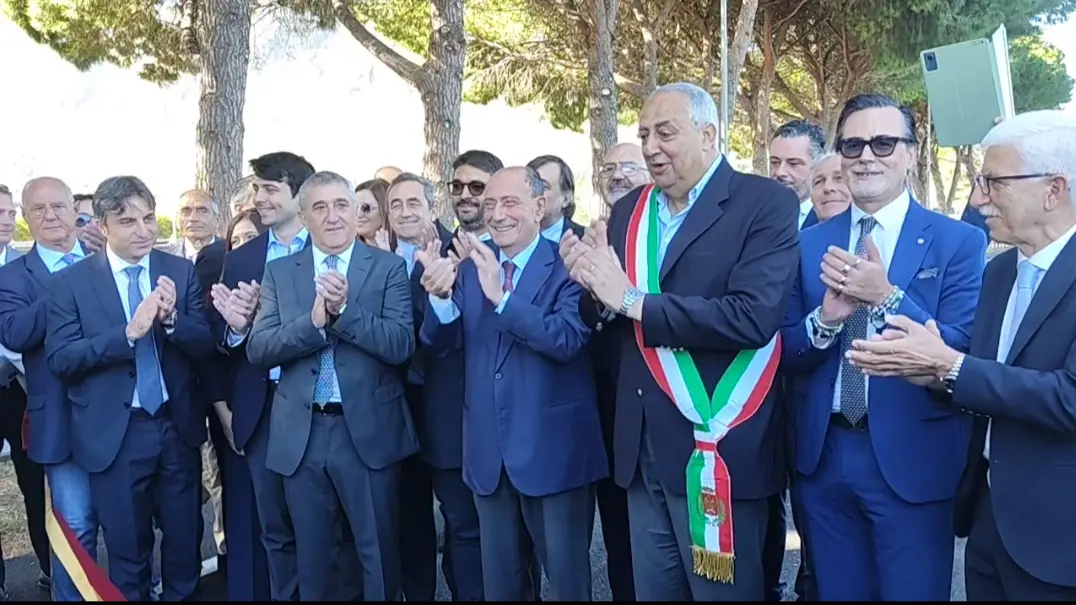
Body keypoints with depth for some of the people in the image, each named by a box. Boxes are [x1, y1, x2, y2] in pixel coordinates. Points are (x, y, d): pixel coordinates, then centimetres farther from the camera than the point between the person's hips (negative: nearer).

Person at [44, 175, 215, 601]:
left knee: (185, 541, 17)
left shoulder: (182, 271, 0)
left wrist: (172, 318, -23)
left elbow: (206, 345, -3)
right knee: (127, 550, 14)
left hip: (177, 426, 2)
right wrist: (128, 333, -25)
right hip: (114, 433, -2)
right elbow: (59, 359, -13)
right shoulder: (70, 282, -6)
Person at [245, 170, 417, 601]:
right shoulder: (279, 272, 5)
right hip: (301, 434, 3)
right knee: (310, 554, 16)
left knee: (379, 553, 10)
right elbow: (258, 349, -5)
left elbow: (401, 345, -12)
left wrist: (345, 310, -23)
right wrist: (313, 320, -20)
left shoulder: (388, 267, -2)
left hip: (368, 429, -2)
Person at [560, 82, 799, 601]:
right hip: (643, 449, 6)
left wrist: (633, 300, -20)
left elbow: (753, 316, -23)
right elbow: (610, 321, 10)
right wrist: (595, 291, -12)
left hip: (718, 448, -6)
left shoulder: (767, 204, -9)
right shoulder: (628, 212, 10)